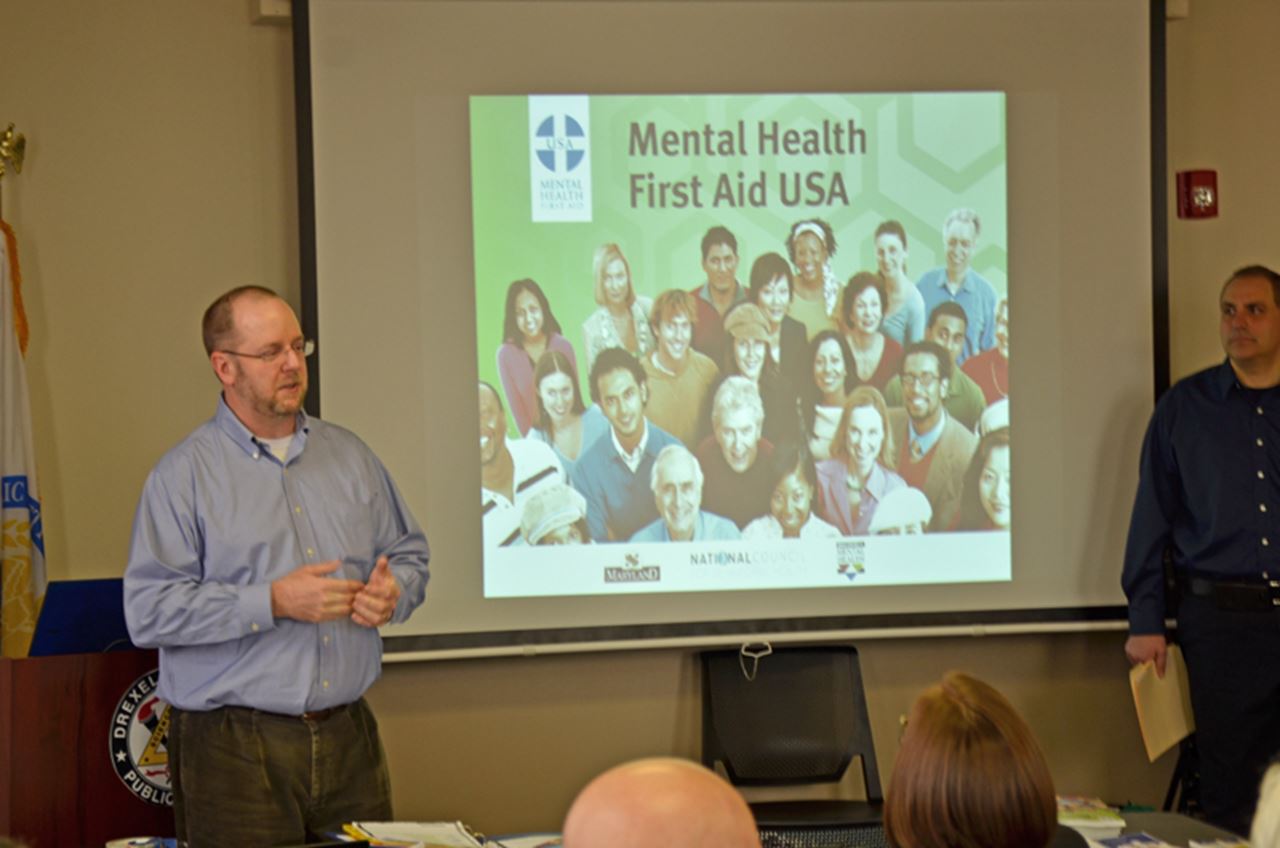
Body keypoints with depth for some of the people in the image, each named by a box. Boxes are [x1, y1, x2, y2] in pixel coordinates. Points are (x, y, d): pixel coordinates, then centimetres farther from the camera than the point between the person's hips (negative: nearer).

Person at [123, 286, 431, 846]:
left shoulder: (349, 455, 13)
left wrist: (394, 591, -3)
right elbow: (149, 611, -12)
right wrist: (273, 602, -18)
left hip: (348, 736, 5)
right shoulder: (183, 475, -4)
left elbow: (410, 553, 21)